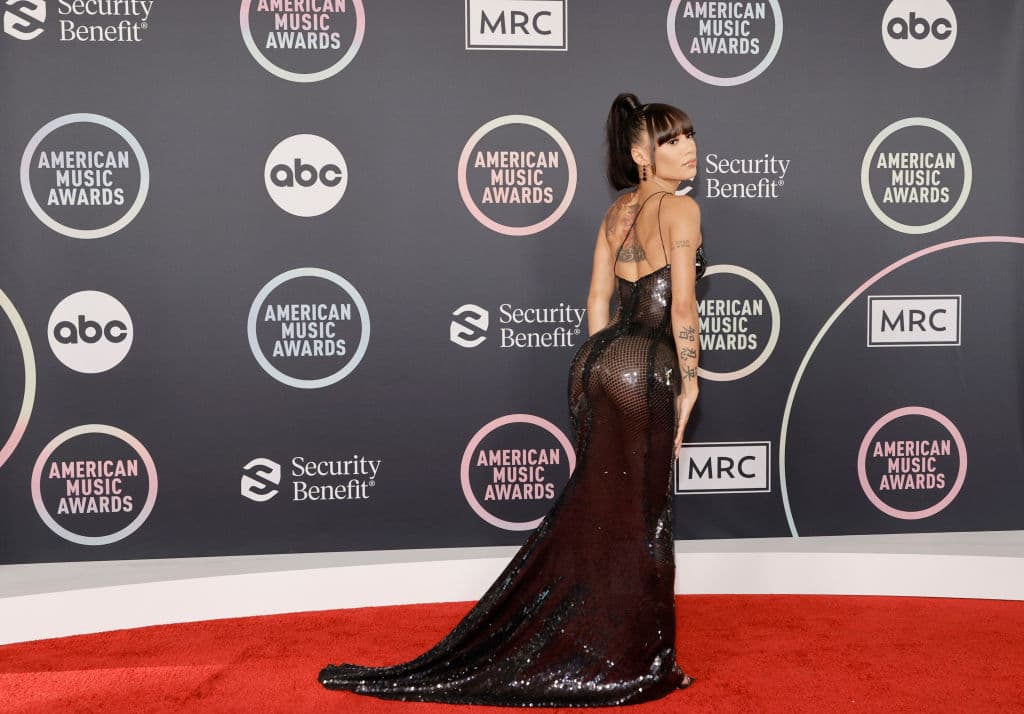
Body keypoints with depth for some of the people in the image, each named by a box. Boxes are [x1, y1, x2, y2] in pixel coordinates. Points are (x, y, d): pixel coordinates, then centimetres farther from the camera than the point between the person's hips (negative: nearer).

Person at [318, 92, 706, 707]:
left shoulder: (618, 210, 15)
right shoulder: (679, 207, -9)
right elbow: (682, 304, -14)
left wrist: (604, 368, 20)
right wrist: (690, 382, -6)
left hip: (599, 360, 8)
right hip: (645, 372, -8)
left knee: (595, 514, 17)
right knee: (639, 522, 4)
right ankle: (633, 666, 18)